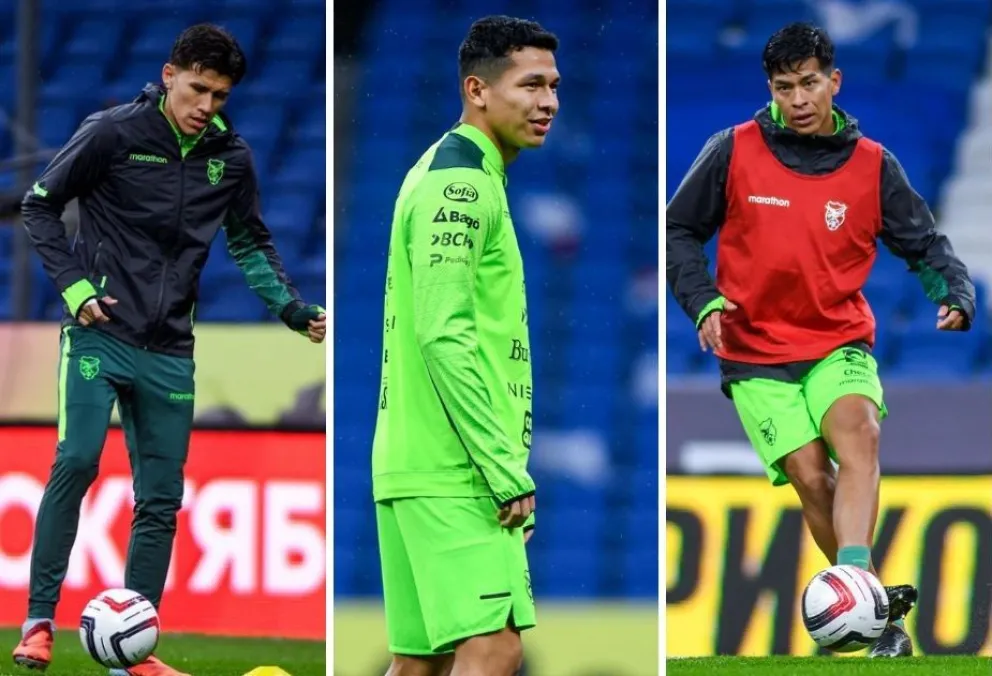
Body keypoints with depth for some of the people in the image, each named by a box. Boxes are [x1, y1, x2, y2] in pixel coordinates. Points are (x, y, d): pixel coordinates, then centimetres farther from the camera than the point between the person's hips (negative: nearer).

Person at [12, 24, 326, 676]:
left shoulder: (231, 156, 4)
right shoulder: (113, 133, -8)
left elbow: (251, 243, 18)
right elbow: (40, 205, 1)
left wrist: (294, 310, 4)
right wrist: (75, 285, -9)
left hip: (170, 353, 4)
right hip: (98, 335, -4)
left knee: (161, 500, 3)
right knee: (76, 462, -20)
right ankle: (40, 620, -10)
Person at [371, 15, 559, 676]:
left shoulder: (451, 174, 19)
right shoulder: (462, 182, -12)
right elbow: (444, 337, -20)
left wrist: (504, 465, 21)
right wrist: (506, 471, -19)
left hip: (421, 471, 10)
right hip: (452, 474, -10)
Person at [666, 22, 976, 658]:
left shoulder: (872, 165, 2)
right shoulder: (734, 152, -1)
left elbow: (925, 244, 8)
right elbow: (681, 230, 7)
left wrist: (956, 295, -12)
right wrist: (704, 302, -7)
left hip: (840, 342, 0)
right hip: (756, 352, 0)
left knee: (857, 432, -30)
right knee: (810, 474, -16)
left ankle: (854, 579, -46)